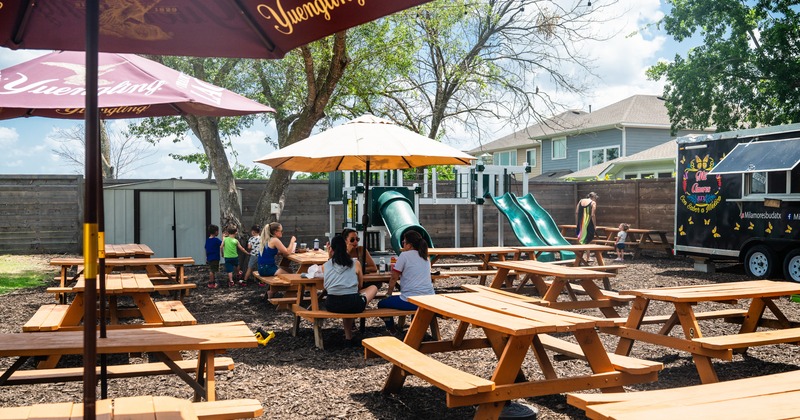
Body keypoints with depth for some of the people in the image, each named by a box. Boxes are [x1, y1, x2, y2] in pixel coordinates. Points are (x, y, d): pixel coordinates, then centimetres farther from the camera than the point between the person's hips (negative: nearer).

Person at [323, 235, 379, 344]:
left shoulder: (325, 265, 7)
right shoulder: (355, 264, 5)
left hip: (332, 305, 3)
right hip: (353, 304, -3)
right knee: (373, 288, 25)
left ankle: (349, 337, 31)